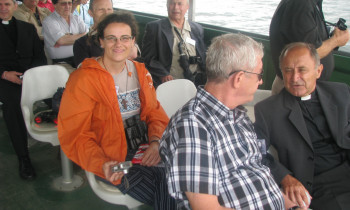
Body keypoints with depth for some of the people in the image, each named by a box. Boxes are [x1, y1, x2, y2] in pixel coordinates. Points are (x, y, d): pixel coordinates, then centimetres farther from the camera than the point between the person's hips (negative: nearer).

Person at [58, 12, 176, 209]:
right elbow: (75, 135, -10)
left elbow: (155, 112, 10)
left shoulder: (140, 72, 11)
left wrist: (156, 142, -11)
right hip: (112, 159, -5)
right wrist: (102, 165, -25)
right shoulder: (83, 80, -8)